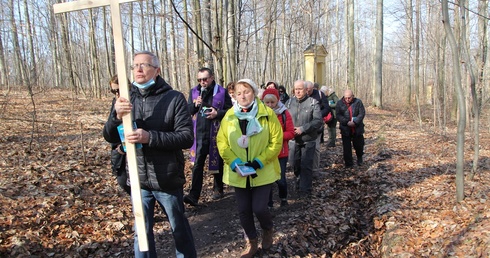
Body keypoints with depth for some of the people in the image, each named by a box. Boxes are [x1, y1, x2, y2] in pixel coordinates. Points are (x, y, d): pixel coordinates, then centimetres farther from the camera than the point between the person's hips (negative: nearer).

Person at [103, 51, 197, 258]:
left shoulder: (174, 98, -10)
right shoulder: (126, 99, 3)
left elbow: (187, 137, -16)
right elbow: (111, 137, 1)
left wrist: (150, 137, -28)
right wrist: (117, 116, -21)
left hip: (167, 179, -3)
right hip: (138, 179, 4)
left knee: (179, 229, 16)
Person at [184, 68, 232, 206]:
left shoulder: (221, 92, -3)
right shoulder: (194, 91, 7)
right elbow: (187, 110, 10)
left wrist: (218, 113, -17)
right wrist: (195, 105, -10)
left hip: (216, 133, -1)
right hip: (199, 134, 2)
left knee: (217, 162, 13)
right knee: (197, 164, -3)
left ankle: (218, 189, 32)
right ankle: (194, 195, -2)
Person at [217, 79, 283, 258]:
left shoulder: (267, 113, -5)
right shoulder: (229, 115, 2)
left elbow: (276, 141, -7)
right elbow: (222, 141, 1)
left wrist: (260, 161, -17)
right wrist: (233, 161, -14)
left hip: (262, 171, -3)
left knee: (259, 208, -5)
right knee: (243, 210, 9)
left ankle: (268, 230, 31)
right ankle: (251, 243, 32)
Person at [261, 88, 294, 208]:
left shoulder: (284, 113, -7)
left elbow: (291, 133, -7)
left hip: (281, 152, -1)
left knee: (280, 179, 3)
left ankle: (283, 198, 33)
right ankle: (269, 203, 25)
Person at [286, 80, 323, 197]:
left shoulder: (313, 103, -10)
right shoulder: (290, 102, 3)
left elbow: (318, 121, -16)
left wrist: (302, 129, -21)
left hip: (308, 140, -4)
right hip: (294, 140, 4)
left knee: (306, 165, 0)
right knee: (295, 164, 16)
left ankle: (305, 189, 13)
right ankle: (302, 181, 42)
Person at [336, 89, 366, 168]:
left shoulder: (358, 102, -3)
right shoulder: (339, 103, -2)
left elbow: (362, 113, -6)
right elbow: (338, 115, -6)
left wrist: (355, 122, -20)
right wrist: (347, 122, -20)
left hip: (357, 129, 0)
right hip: (345, 129, 0)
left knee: (359, 145, 12)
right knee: (346, 147, 2)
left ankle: (359, 158, 41)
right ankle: (348, 163, 13)